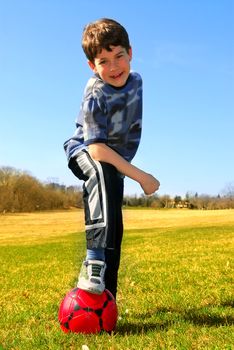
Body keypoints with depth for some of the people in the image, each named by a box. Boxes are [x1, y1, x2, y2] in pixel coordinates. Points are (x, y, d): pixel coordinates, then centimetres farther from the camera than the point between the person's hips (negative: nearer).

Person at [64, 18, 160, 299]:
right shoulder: (95, 96, -26)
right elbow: (96, 149, -32)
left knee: (115, 229, 0)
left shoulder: (136, 81, -5)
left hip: (115, 162, 6)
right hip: (83, 153, -6)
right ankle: (94, 261, -48)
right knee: (103, 174, -42)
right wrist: (140, 176, -32)